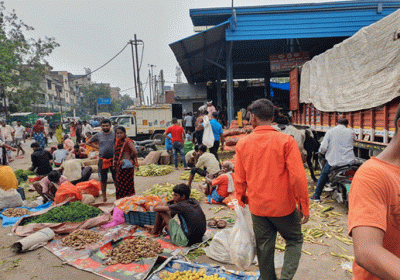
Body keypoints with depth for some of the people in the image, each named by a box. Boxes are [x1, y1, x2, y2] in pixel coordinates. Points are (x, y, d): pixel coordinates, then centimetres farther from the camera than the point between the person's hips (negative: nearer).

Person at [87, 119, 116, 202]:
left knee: (116, 178, 1)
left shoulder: (114, 134, 0)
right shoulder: (98, 135, 6)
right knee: (103, 179, 9)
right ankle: (104, 197, 21)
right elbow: (89, 143, 19)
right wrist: (98, 147, 6)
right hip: (102, 160, 2)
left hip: (113, 159, -2)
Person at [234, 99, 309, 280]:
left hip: (257, 206, 3)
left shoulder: (243, 144, -5)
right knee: (294, 240, 20)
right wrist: (304, 206, -4)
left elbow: (239, 179, 2)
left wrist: (242, 201, 18)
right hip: (284, 206, -2)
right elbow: (298, 177, -15)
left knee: (264, 247, 18)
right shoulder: (286, 141, -14)